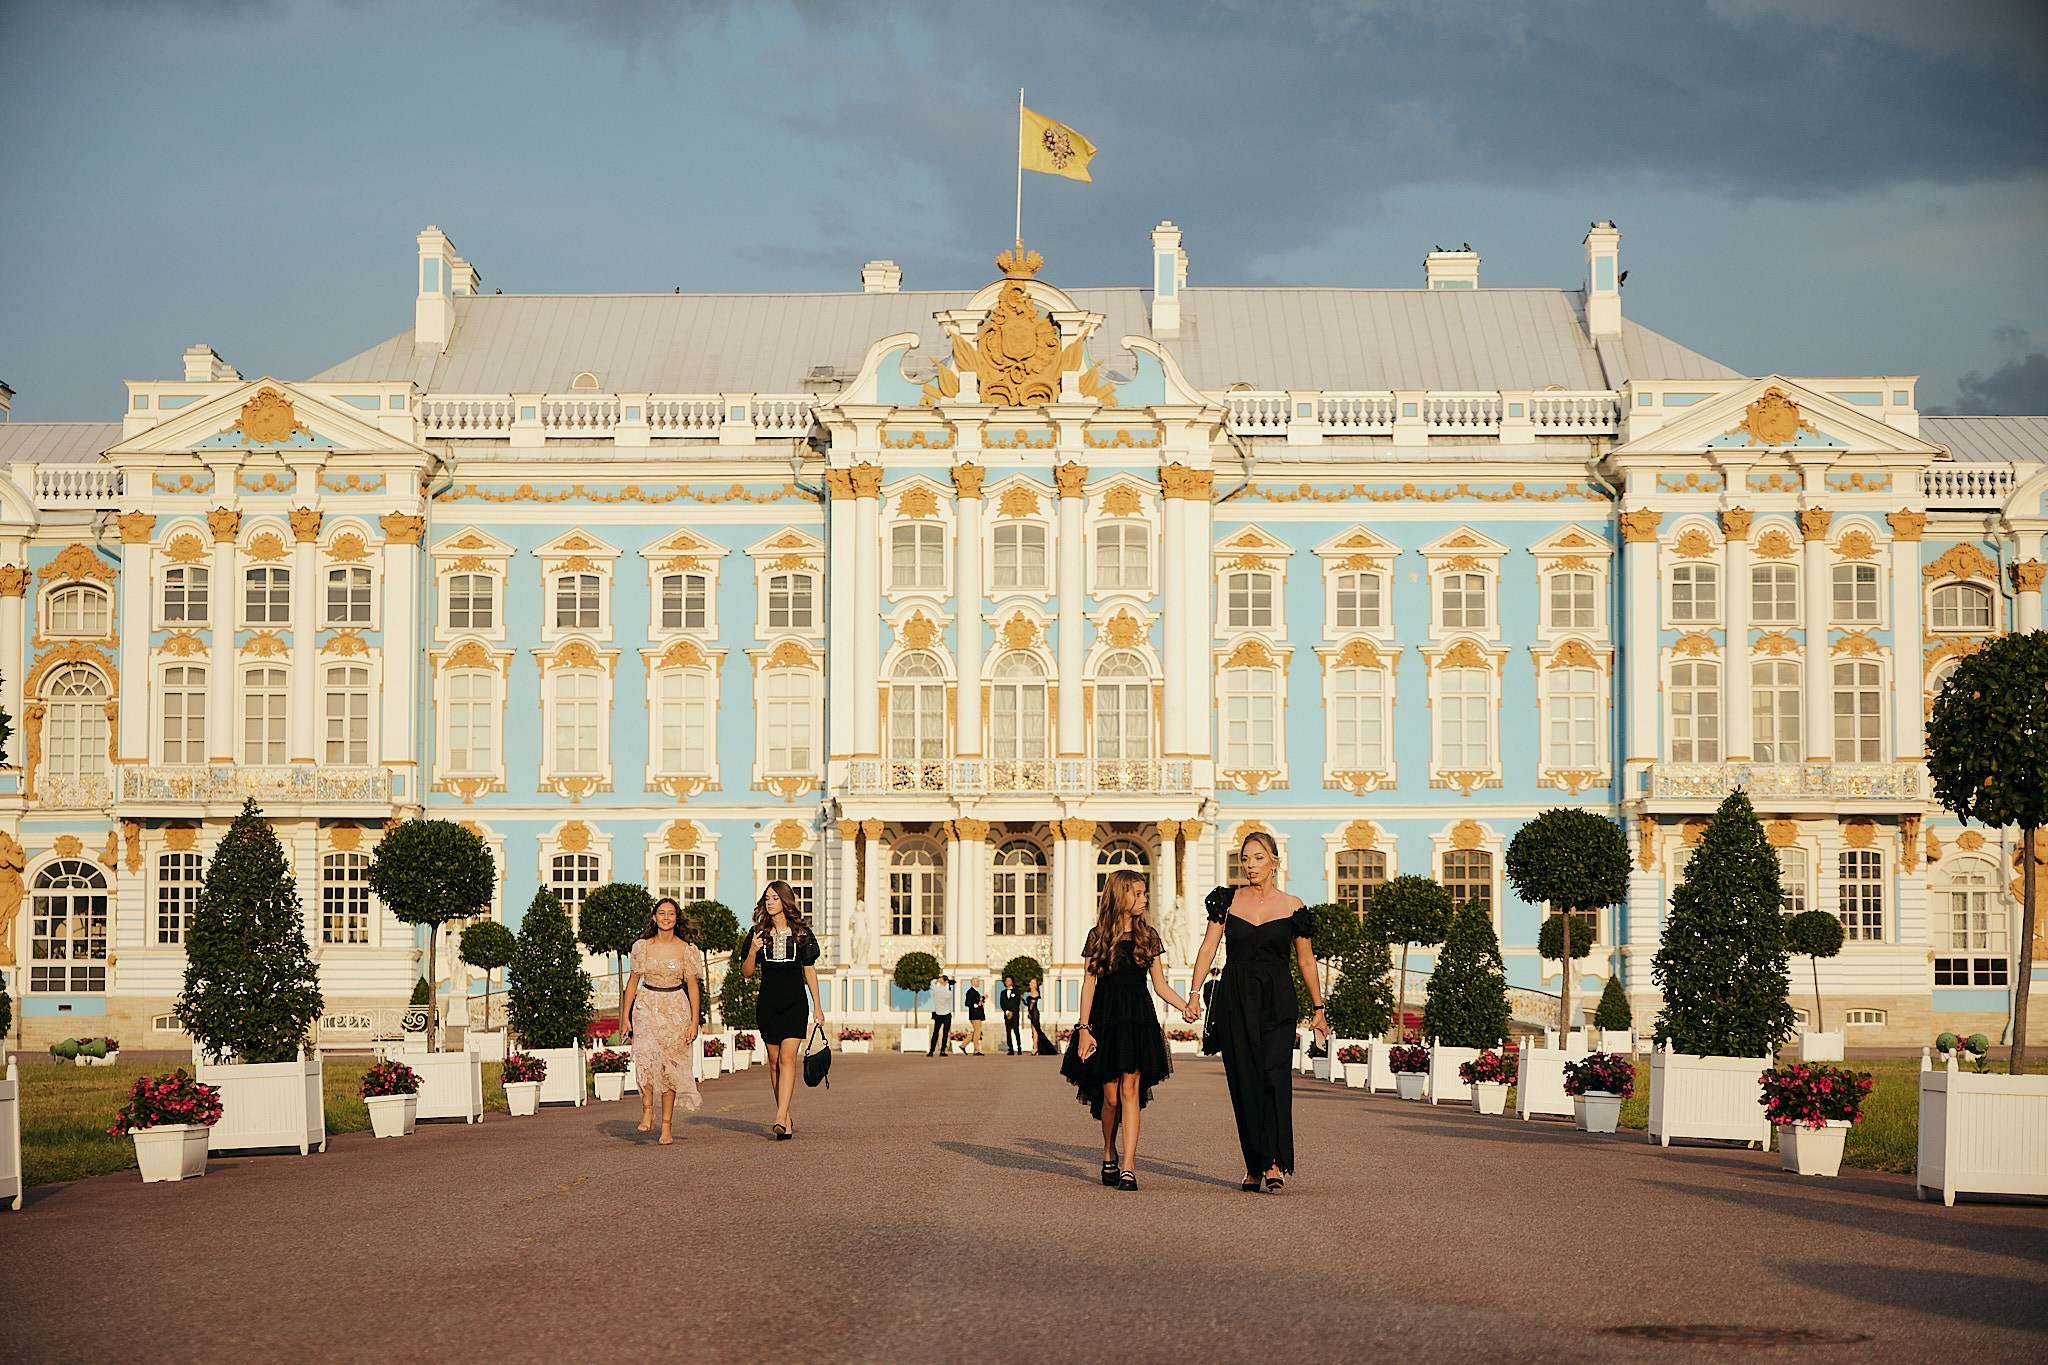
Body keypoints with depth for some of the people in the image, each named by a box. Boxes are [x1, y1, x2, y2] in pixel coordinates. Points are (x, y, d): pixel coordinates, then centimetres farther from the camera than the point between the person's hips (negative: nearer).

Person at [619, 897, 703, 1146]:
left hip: (675, 1008, 0)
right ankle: (647, 1109, -16)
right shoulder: (643, 947, 3)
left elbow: (692, 985, 3)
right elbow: (633, 981, 9)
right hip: (647, 1005, 0)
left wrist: (694, 1021, -4)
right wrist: (626, 1017, 4)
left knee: (670, 1065, -1)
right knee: (646, 1055, -25)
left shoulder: (685, 949, 0)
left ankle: (667, 1125, 4)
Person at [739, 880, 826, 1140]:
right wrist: (752, 952, -14)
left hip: (795, 1003, -2)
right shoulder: (759, 933, 5)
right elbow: (746, 972, 5)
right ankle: (787, 1119, 16)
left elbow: (810, 971, 9)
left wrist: (818, 1007, 8)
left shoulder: (801, 933, 3)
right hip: (768, 1005, 2)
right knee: (774, 1061, 6)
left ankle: (780, 1118, -23)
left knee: (788, 1057, -14)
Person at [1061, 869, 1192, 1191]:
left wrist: (1184, 1006, -6)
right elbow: (1089, 984, 3)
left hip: (1138, 1019, 1)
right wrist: (1084, 1028, -5)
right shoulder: (1098, 936, 5)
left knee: (1130, 1089, -11)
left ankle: (1128, 1167, -17)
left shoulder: (1148, 935, 10)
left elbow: (1160, 984, 11)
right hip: (1105, 1018, -1)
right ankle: (1109, 1155, 25)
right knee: (1110, 1095, 1)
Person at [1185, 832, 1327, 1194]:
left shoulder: (1291, 906, 4)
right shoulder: (1228, 901, 6)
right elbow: (1207, 949, 1)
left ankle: (1274, 1163, -19)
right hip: (1235, 1000, 2)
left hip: (1277, 1001, -1)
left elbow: (1305, 960, 12)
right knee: (1243, 1080, 1)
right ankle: (1254, 1165, 10)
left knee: (1274, 1075, -16)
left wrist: (1318, 1008, 13)